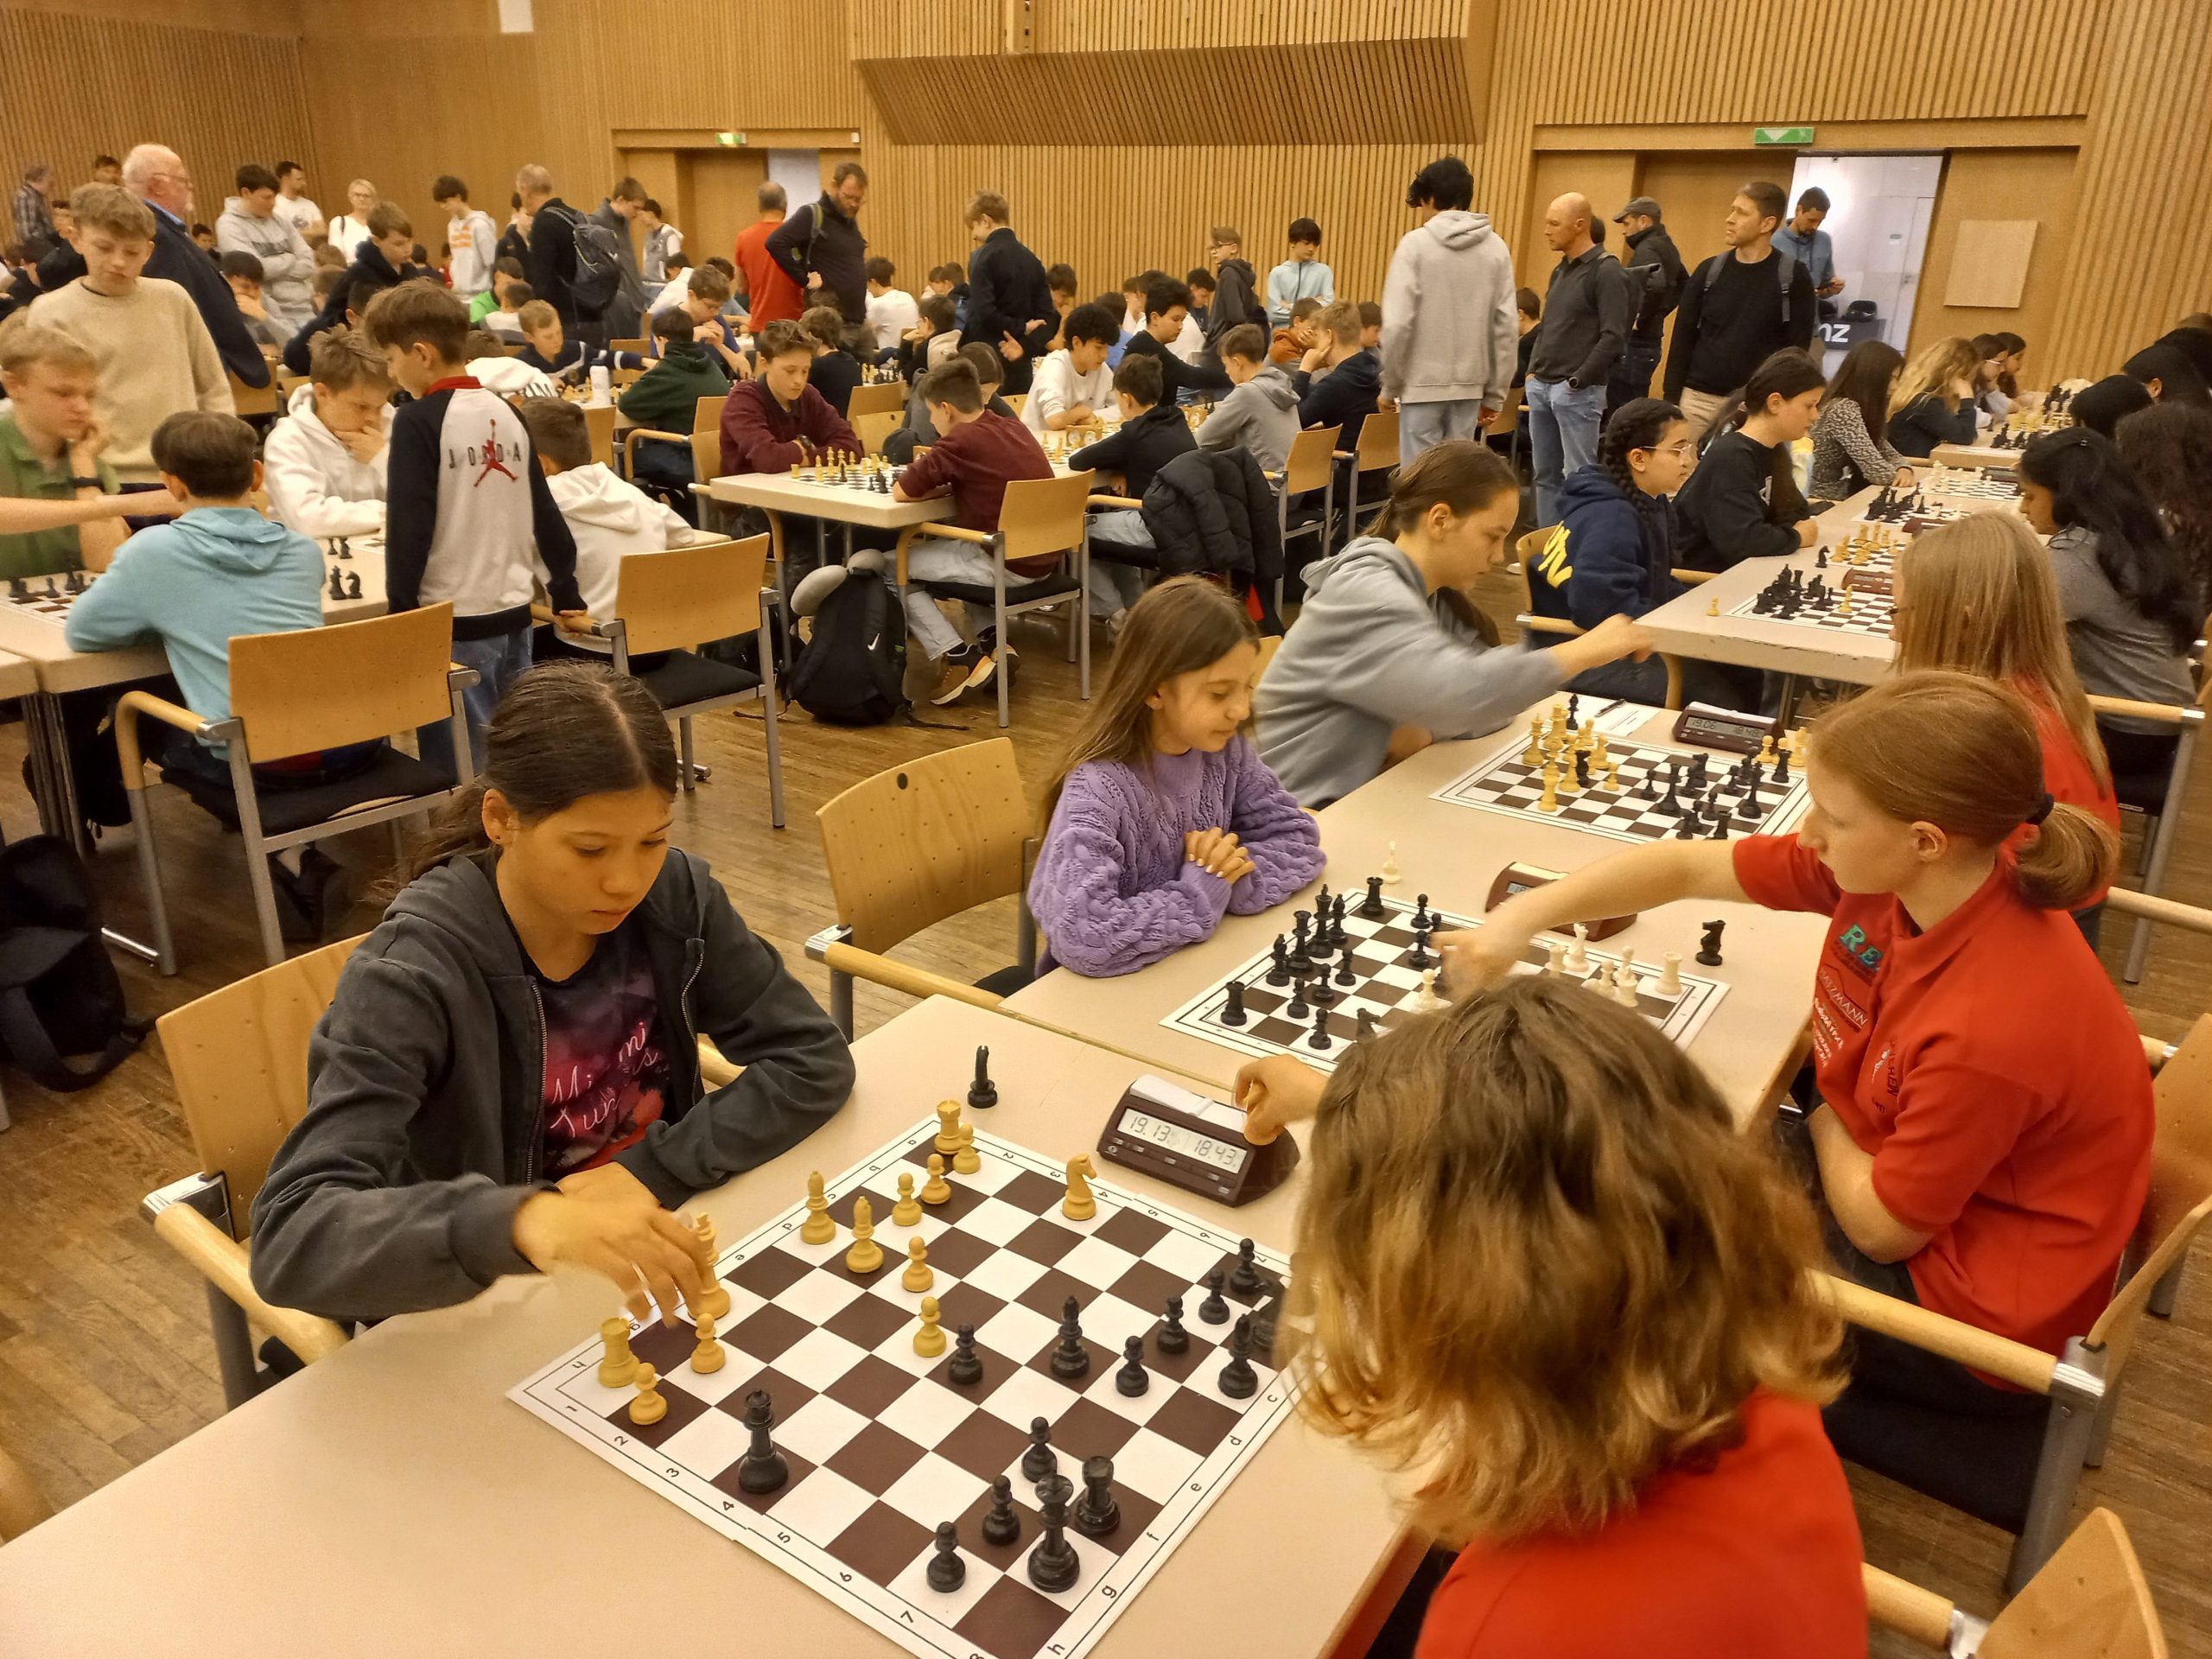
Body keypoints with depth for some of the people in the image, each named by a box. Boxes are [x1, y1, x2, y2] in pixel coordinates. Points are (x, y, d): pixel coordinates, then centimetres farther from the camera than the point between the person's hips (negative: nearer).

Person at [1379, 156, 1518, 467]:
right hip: (1470, 384, 4)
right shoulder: (1496, 248, 5)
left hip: (1422, 383, -4)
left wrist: (1390, 385, -1)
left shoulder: (1416, 243, -6)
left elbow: (1397, 323, -11)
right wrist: (1495, 394, 9)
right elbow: (1505, 327, 3)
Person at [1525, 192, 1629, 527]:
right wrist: (1534, 369, 11)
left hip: (1577, 392, -8)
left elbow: (1614, 337, -15)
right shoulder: (1560, 270, 16)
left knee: (1579, 477, -5)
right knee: (1545, 474, 11)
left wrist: (1578, 380, -16)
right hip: (1541, 387, 8)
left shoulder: (1606, 271, -9)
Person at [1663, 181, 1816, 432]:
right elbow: (1683, 339, 6)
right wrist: (1671, 401, 1)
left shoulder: (1793, 277, -2)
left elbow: (1798, 349, -1)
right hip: (1699, 399, 2)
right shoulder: (1709, 271, 5)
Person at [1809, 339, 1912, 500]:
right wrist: (1898, 475, -3)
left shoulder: (1861, 409, 9)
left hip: (1842, 497, 9)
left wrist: (1903, 469, -5)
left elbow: (1888, 452, 16)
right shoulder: (1843, 410, -20)